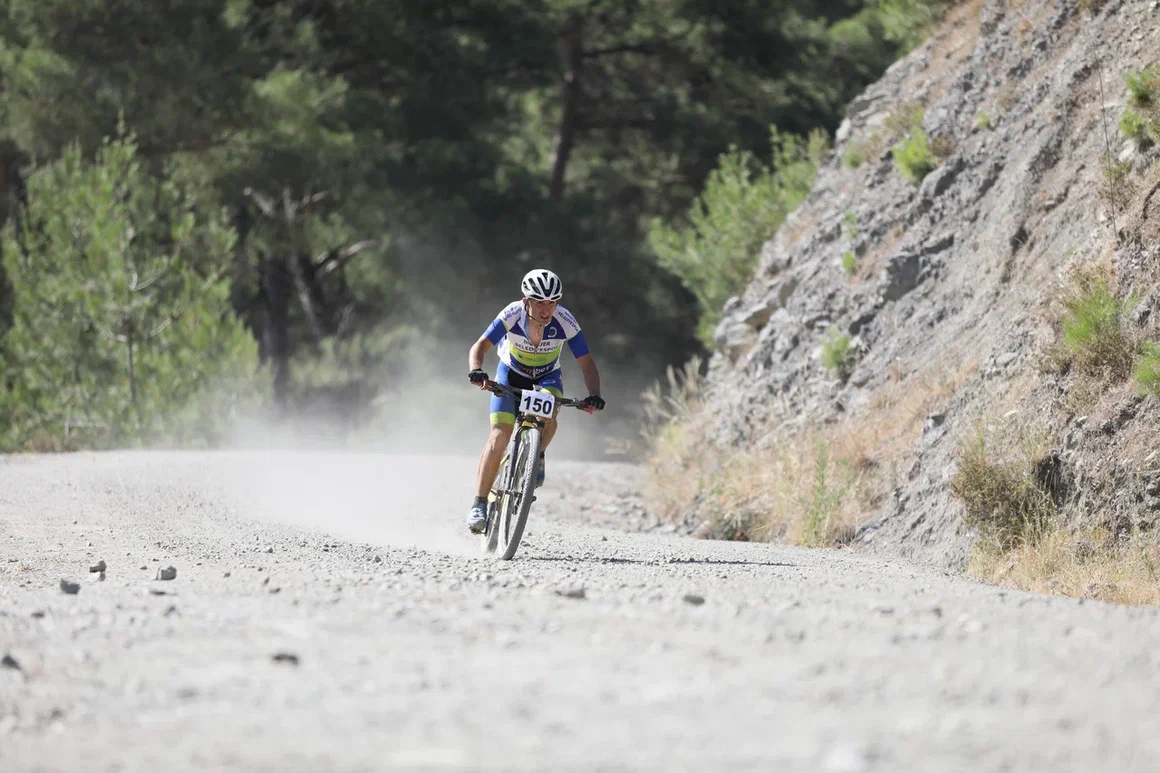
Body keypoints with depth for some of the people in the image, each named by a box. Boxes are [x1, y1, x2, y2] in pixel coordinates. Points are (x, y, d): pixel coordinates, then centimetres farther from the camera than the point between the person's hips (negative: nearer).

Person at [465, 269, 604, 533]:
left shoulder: (566, 323, -27)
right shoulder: (512, 315, -29)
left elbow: (586, 363, -22)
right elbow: (479, 347, -32)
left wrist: (594, 395, -38)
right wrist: (476, 370, -52)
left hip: (547, 377, 1)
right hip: (511, 374, -1)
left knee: (547, 418, -32)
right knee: (500, 434, -18)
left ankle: (536, 456, 1)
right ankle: (479, 505, -16)